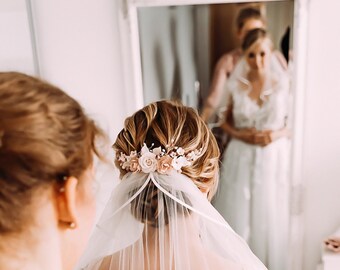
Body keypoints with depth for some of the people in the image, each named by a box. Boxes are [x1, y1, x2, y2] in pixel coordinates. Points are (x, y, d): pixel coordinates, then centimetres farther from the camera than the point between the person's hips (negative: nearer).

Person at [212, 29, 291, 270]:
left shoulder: (284, 84, -6)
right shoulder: (237, 86, -2)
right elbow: (226, 122, 7)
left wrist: (277, 134, -17)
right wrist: (241, 134, -13)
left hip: (274, 160, -1)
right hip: (241, 159, 1)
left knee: (270, 218, 9)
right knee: (237, 216, 8)